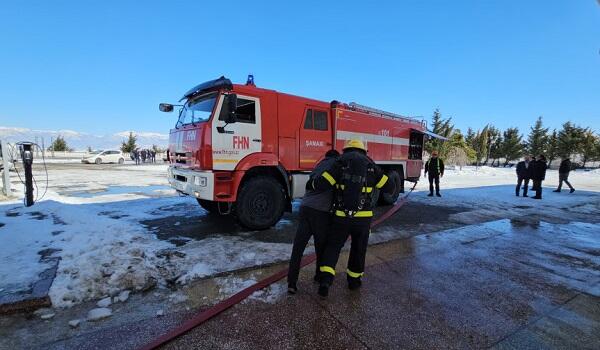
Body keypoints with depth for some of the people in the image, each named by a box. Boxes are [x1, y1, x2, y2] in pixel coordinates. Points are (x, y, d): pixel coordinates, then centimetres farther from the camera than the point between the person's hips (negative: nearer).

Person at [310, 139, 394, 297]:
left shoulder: (340, 164, -2)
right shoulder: (371, 167, 3)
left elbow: (320, 184, -11)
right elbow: (390, 187, 8)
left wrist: (313, 183, 12)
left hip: (341, 216, -1)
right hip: (363, 217, 1)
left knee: (332, 247, 16)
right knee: (358, 249, 23)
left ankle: (325, 281, 0)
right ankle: (354, 280, 38)